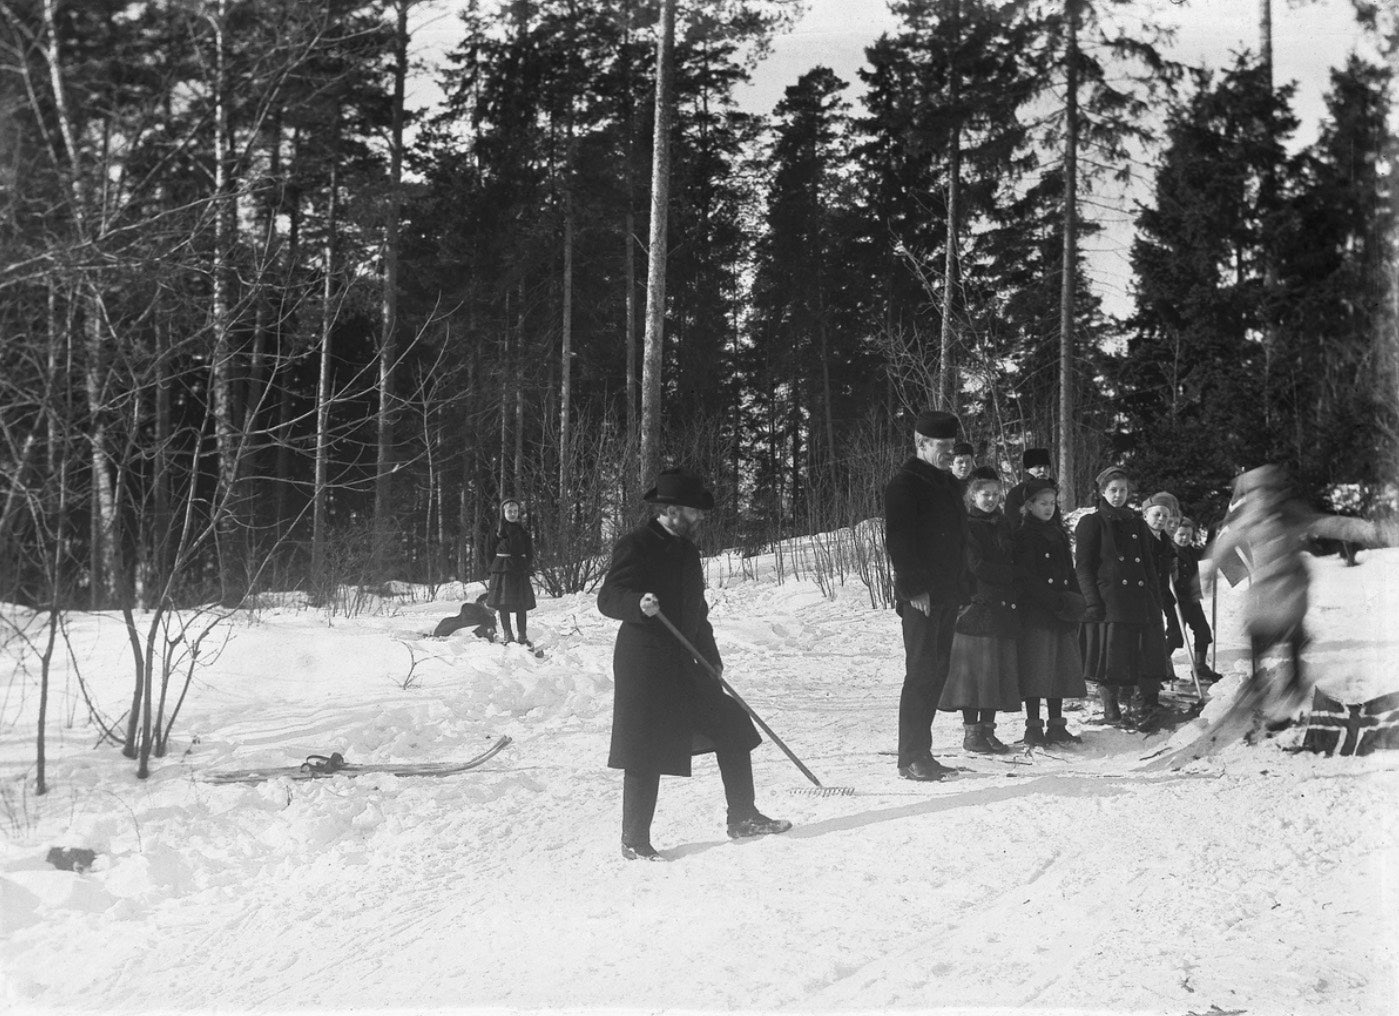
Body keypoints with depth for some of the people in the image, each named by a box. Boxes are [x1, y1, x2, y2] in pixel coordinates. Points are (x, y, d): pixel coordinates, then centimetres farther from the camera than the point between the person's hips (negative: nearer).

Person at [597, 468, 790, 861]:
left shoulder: (686, 550, 15)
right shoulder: (635, 546, -10)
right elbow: (608, 598, -14)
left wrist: (712, 660, 19)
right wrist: (639, 604, -34)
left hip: (688, 663, 8)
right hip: (646, 663, -8)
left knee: (732, 732, 9)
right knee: (647, 754, -4)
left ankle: (743, 818, 22)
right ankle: (634, 841, 7)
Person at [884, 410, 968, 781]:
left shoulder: (949, 485, 18)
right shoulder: (904, 484, -9)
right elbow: (898, 541, -16)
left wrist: (960, 589, 16)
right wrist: (913, 589, -20)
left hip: (946, 596, 9)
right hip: (921, 597, -9)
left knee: (936, 673, 11)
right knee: (921, 673, -8)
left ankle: (921, 752, 18)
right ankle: (911, 758, -3)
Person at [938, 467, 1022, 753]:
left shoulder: (1001, 526, 17)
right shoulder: (967, 526, -4)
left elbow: (1011, 562, 18)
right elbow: (976, 566, -13)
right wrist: (1012, 574, -6)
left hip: (1003, 609, 6)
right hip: (976, 606, -6)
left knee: (998, 671, 5)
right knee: (974, 670, -6)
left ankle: (988, 729, 11)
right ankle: (971, 731, 1)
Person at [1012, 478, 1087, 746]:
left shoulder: (1059, 535, 18)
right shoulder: (1021, 536, -4)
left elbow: (1070, 573, 20)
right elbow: (1025, 579, -12)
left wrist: (1076, 603, 4)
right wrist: (1058, 601, -16)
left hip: (1063, 614, 7)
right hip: (1034, 613, -7)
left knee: (1061, 668, 6)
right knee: (1036, 669, -7)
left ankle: (1057, 726, 13)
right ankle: (1033, 727, -1)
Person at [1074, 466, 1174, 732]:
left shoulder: (1136, 523, 20)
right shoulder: (1091, 524, 5)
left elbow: (1148, 564, 20)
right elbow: (1083, 567, -1)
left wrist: (1156, 599, 10)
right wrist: (1093, 603, -11)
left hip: (1140, 598, 4)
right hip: (1107, 599, -4)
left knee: (1149, 651, -6)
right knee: (1111, 655, -4)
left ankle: (1149, 706, -6)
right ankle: (1111, 710, 5)